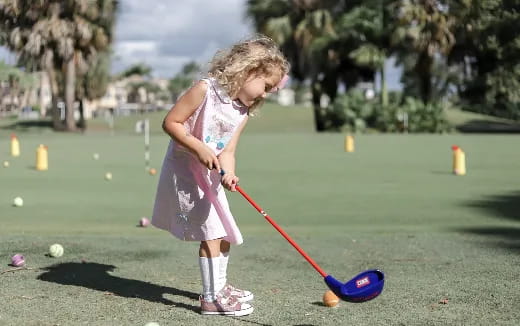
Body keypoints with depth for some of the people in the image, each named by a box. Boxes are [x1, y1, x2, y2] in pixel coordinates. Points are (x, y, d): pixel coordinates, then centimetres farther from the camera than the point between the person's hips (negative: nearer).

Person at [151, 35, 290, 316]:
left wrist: (229, 174, -26)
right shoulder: (205, 90, -19)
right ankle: (211, 298, -3)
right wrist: (199, 148, -28)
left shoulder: (243, 112, 2)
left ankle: (219, 285, 36)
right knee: (211, 232, -12)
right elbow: (170, 122, -19)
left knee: (225, 234, 16)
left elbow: (227, 151, -5)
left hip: (210, 175, 8)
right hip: (184, 170, -8)